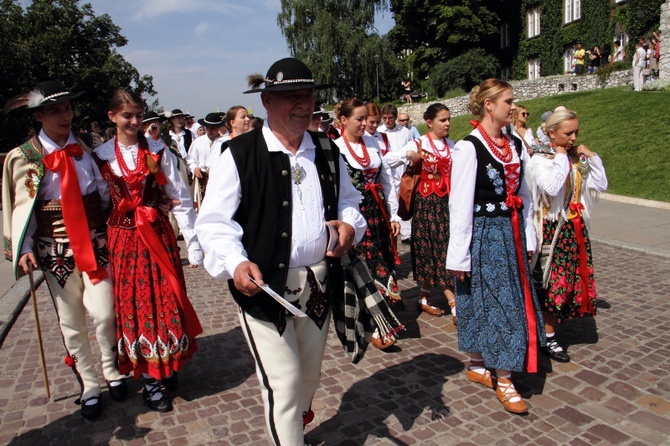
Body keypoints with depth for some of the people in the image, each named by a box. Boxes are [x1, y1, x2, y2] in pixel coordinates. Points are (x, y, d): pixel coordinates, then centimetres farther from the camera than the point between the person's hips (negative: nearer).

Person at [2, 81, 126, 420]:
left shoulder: (84, 149, 3)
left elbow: (103, 193, 7)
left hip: (95, 243, 1)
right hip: (56, 250, -1)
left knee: (103, 312, -5)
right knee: (71, 322, 9)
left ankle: (112, 371, 23)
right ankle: (89, 387, 27)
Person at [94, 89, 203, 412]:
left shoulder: (158, 152, 0)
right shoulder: (101, 156, 1)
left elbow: (181, 199, -3)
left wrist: (193, 242, -7)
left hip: (159, 235, 0)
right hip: (122, 238, 1)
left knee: (166, 300, 6)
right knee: (133, 304, 6)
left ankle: (168, 366, 28)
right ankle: (150, 380, 19)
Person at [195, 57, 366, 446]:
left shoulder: (327, 151, 7)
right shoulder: (239, 154, -9)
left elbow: (348, 200, 17)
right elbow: (215, 222, -9)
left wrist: (349, 225, -5)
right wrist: (236, 263, -25)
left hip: (320, 284, 6)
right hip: (264, 286, -5)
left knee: (310, 375, 23)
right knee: (283, 383, -1)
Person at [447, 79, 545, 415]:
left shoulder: (515, 146, 9)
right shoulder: (468, 148, -13)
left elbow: (523, 196, 14)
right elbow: (460, 204, -15)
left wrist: (528, 238, 12)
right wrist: (459, 256, -15)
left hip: (511, 235, 8)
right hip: (483, 235, -7)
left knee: (512, 302, 12)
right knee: (484, 302, 3)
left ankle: (500, 377, 27)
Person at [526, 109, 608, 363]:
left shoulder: (577, 159, 7)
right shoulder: (540, 161, -12)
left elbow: (601, 185, 6)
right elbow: (552, 188, -29)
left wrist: (591, 157, 0)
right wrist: (560, 158, -18)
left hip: (575, 227, 7)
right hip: (552, 228, -7)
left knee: (571, 279, 12)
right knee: (552, 282, -1)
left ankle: (549, 328, 28)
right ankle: (549, 339, 12)